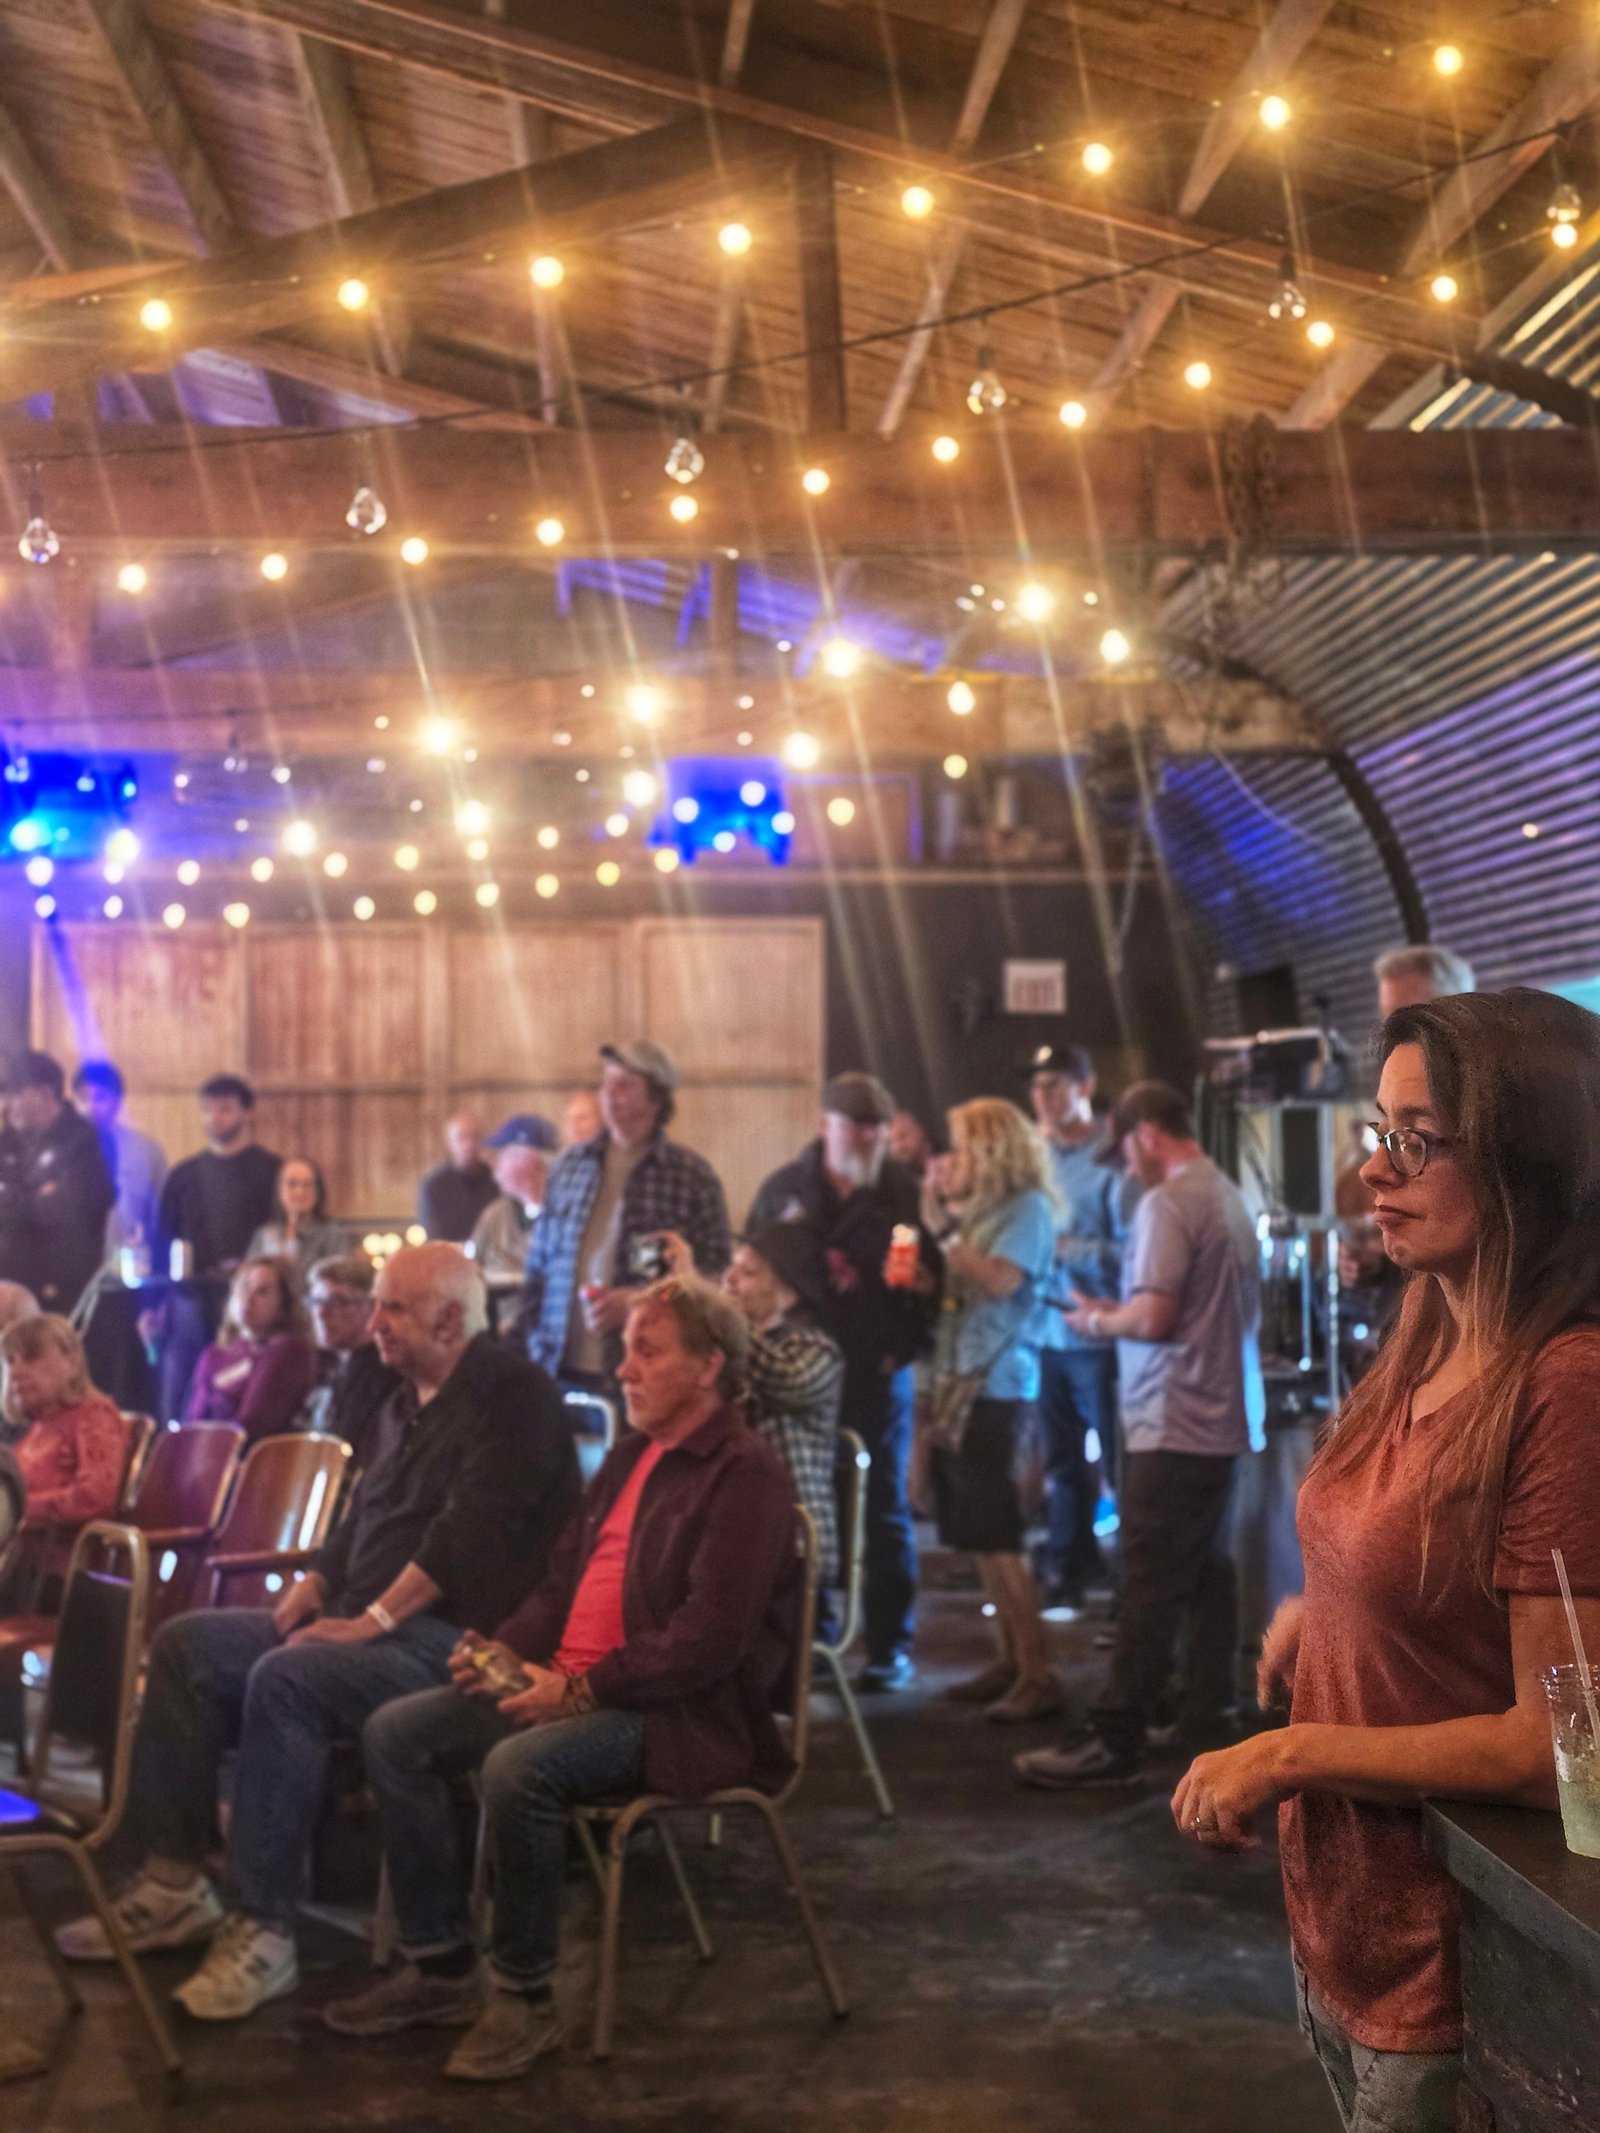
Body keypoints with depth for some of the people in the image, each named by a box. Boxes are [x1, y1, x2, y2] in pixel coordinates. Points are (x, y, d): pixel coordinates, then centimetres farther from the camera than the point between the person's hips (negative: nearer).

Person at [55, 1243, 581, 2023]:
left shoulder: (512, 1394, -11)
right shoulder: (407, 1403, 19)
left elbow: (472, 1529, -21)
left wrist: (376, 1619, -22)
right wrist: (310, 1590, 4)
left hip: (452, 1633, -10)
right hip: (360, 1619, 10)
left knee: (286, 1680, -33)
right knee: (186, 1644, -1)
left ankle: (264, 1932, -27)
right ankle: (174, 1880, -2)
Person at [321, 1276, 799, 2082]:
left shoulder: (744, 1474, -12)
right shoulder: (631, 1457, 16)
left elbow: (709, 1640, -21)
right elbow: (564, 1582, 22)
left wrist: (580, 1689, -22)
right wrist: (506, 1649, 3)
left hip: (681, 1715, -9)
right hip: (570, 1685, 9)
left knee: (519, 1766, -33)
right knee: (395, 1733, -3)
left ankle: (524, 1996, -14)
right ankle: (441, 1966, 4)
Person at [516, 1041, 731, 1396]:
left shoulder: (693, 1177, 0)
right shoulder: (569, 1165, 12)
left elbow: (715, 1275, -2)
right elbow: (539, 1262, 16)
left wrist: (639, 1301, -14)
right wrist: (532, 1337, 7)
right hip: (561, 1369, 3)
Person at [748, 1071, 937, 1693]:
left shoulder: (903, 1192, 0)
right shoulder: (785, 1189, 5)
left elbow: (932, 1277, 2)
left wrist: (908, 1344, -15)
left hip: (878, 1371, -1)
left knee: (885, 1512, 4)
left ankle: (891, 1646, 13)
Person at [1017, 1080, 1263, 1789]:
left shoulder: (1167, 1204, -15)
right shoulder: (1230, 1196, 13)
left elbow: (1153, 1318, -21)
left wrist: (1098, 1320, -1)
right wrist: (1117, 1315, 17)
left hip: (1176, 1425, -9)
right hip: (1226, 1417, 9)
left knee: (1150, 1586, -6)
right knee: (1209, 1574, 14)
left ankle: (1115, 1743, -2)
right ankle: (1208, 1720, 20)